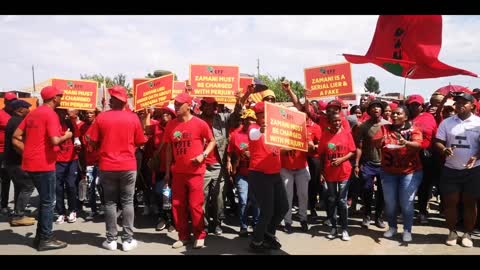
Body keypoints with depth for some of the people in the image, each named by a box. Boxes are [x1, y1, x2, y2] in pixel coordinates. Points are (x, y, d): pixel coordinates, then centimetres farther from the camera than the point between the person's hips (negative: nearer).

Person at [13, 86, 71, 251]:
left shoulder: (32, 114, 13)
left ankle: (40, 236, 25)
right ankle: (46, 240, 8)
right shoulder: (51, 114, -13)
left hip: (31, 163, 9)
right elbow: (55, 141, -23)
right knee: (48, 201, 2)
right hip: (44, 164, -8)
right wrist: (67, 136, -4)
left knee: (44, 200, 19)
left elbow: (15, 138, 12)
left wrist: (29, 152, 12)